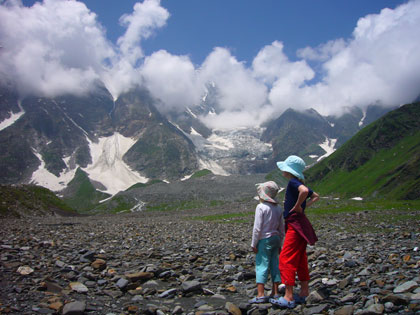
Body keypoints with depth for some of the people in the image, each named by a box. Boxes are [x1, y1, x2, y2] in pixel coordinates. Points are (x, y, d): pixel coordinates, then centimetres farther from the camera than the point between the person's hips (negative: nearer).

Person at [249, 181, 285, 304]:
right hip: (275, 238, 7)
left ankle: (260, 295, -6)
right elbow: (281, 228, 11)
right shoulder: (278, 208, 7)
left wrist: (254, 243, -8)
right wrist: (279, 244, 19)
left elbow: (257, 228, -16)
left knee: (261, 265, -4)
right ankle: (275, 293, 17)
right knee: (274, 265, 11)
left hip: (264, 239, -7)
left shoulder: (261, 207, -14)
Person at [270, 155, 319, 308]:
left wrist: (297, 206, -23)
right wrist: (303, 206, 13)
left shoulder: (293, 182, -14)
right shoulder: (299, 183, 14)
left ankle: (288, 297, -4)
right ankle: (304, 293, 25)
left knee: (286, 259, -7)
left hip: (295, 225, -10)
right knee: (300, 259, 16)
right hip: (299, 224, 10)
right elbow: (315, 196, 24)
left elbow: (304, 190, -36)